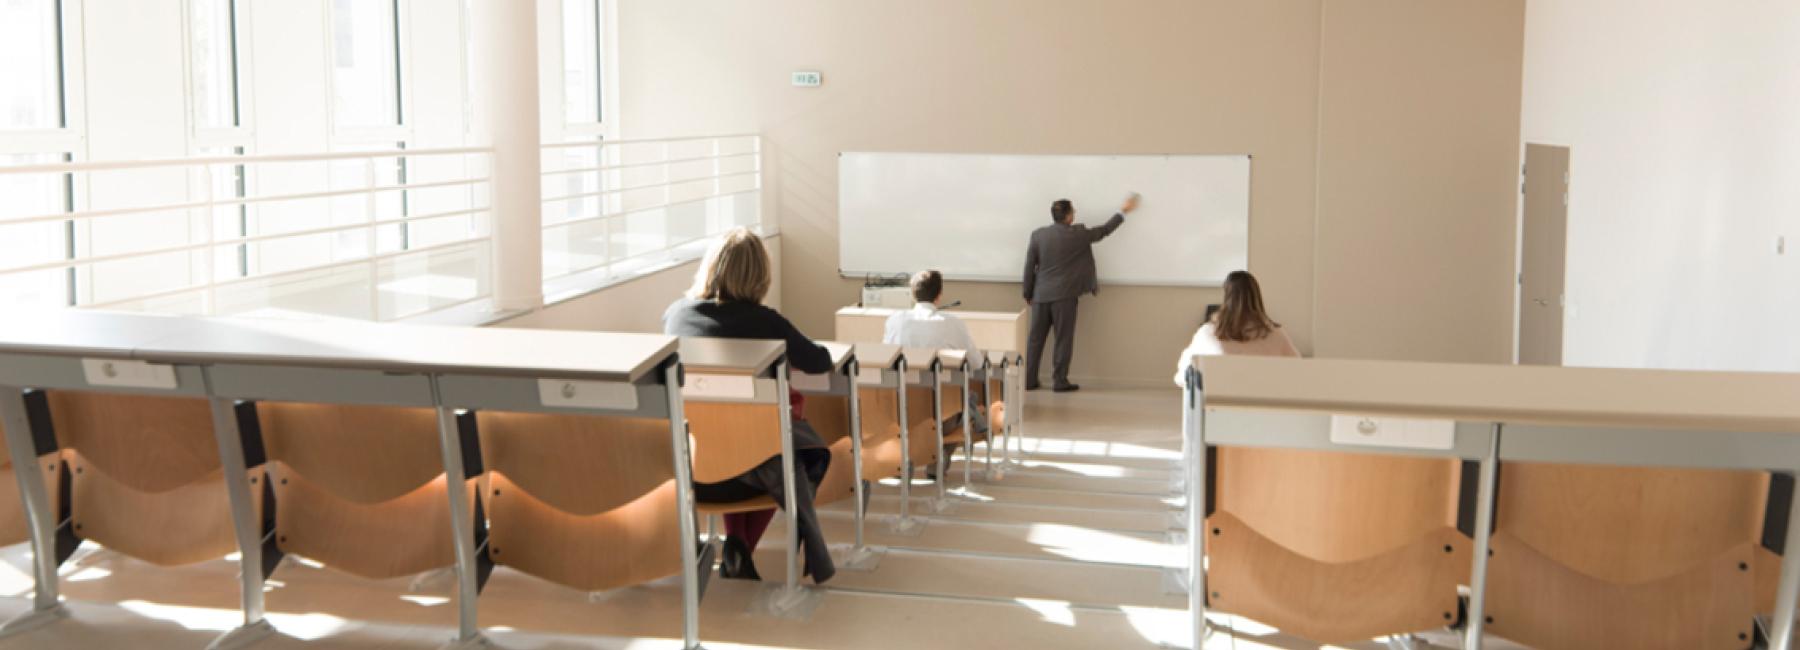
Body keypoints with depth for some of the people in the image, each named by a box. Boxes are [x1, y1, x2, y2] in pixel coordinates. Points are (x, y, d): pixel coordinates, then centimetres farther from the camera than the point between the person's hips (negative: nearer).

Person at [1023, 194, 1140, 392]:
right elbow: (1104, 230, 7)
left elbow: (1029, 266, 3)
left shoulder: (1038, 235, 1)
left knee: (1035, 339, 8)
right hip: (1064, 295, -4)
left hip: (1041, 295, 4)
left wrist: (1028, 293, 13)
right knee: (1064, 339, 4)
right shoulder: (1077, 234, -7)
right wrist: (1124, 211, 20)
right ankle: (1060, 381, 5)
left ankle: (1029, 380, 11)